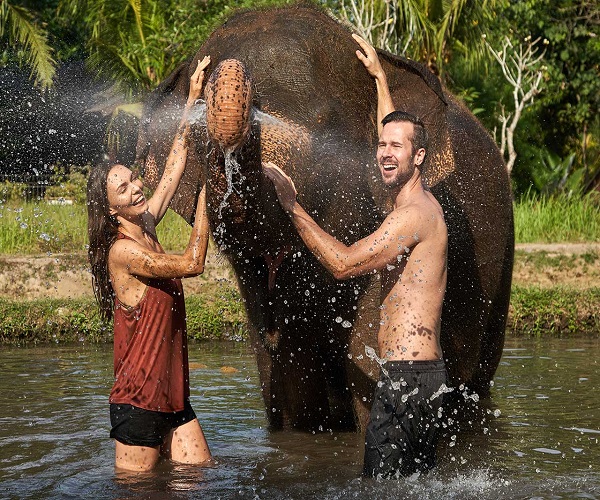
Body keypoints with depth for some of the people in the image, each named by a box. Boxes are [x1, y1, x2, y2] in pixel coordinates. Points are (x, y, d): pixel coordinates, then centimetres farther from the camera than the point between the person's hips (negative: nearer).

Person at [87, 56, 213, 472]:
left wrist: (193, 99, 12)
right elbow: (192, 263, -18)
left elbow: (175, 165, 13)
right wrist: (206, 192, -12)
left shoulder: (145, 230, 8)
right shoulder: (123, 251, -15)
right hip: (139, 403, -8)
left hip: (172, 398, 8)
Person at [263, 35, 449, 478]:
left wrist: (292, 206, -16)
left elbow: (344, 263, -19)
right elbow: (393, 131, 36)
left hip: (407, 375, -11)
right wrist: (379, 75, 45)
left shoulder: (414, 214, -14)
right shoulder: (419, 202, 17)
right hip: (425, 373, 11)